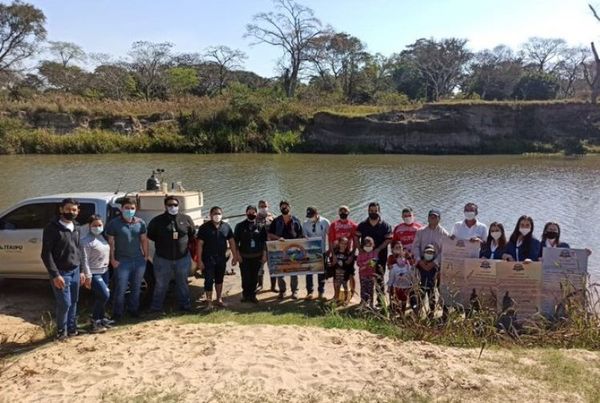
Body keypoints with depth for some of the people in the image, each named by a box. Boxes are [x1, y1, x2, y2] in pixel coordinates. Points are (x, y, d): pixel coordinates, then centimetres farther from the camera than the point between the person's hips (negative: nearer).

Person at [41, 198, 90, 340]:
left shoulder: (76, 228, 9)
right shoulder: (52, 227, -12)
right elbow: (46, 254, -14)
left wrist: (81, 270, 14)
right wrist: (55, 274, -19)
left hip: (75, 271, 6)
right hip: (61, 272, -6)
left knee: (73, 302, 12)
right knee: (65, 303, -3)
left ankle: (72, 329, 25)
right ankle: (61, 331, 16)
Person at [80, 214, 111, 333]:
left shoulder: (102, 237, 9)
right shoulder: (87, 241, -15)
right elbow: (85, 260, -16)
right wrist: (88, 276, -18)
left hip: (104, 271, 8)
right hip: (94, 273, -8)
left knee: (100, 297, 15)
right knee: (105, 295, -14)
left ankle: (101, 318, 29)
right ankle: (95, 321, -1)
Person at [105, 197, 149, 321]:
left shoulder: (140, 223, 5)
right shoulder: (114, 223, -6)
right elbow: (111, 243, -5)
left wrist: (146, 256, 7)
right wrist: (112, 259, -8)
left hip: (139, 260, 4)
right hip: (122, 261, -4)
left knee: (136, 288, 14)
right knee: (121, 289, -1)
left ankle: (133, 309, 30)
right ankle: (118, 313, 13)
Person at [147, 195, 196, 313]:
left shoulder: (186, 219, -1)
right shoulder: (157, 221, -5)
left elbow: (193, 234, 10)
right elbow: (150, 235, 6)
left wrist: (184, 243, 2)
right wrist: (162, 242, 1)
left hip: (183, 258, 2)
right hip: (163, 259, -1)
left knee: (183, 283, 15)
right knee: (161, 285, 7)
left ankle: (184, 304, 29)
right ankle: (156, 307, 21)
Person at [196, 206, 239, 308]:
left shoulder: (226, 227, 1)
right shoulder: (204, 227, -8)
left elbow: (231, 241, 6)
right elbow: (200, 244, -9)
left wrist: (235, 256, 3)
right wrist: (199, 260, -13)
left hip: (221, 258, 3)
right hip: (208, 259, -3)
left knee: (219, 279, 16)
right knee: (209, 280, -1)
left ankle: (219, 299, 29)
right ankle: (209, 301, 10)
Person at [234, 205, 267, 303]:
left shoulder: (260, 226, 4)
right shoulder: (240, 226, 0)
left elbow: (264, 242, 7)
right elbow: (236, 242, 1)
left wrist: (264, 255, 1)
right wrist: (238, 255, -5)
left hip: (257, 257, 1)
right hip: (244, 257, -1)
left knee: (254, 277, 7)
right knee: (245, 277, 0)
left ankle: (252, 295, 20)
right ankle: (245, 294, 17)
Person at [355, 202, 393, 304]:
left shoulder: (385, 226, 0)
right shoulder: (362, 225, 7)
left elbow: (388, 239, -6)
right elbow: (357, 238, 8)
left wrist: (378, 249, -17)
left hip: (380, 257, -2)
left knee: (379, 279, 0)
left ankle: (381, 300, 7)